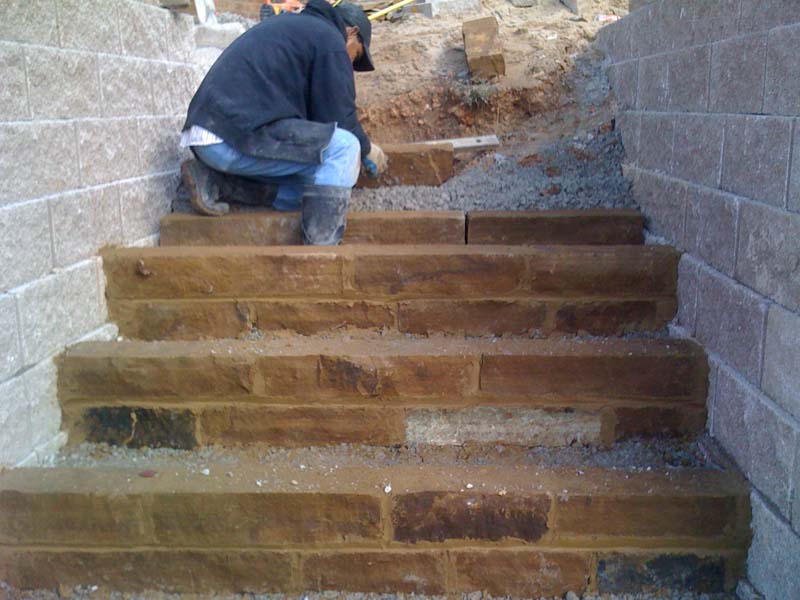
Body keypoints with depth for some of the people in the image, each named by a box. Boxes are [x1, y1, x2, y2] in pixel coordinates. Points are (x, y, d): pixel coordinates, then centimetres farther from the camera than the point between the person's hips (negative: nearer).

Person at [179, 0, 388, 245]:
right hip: (242, 134, -10)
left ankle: (212, 179, 9)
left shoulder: (289, 24, 29)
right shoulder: (330, 39, 1)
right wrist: (366, 148, 17)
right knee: (344, 147, -8)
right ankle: (320, 246, -12)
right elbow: (341, 119, -3)